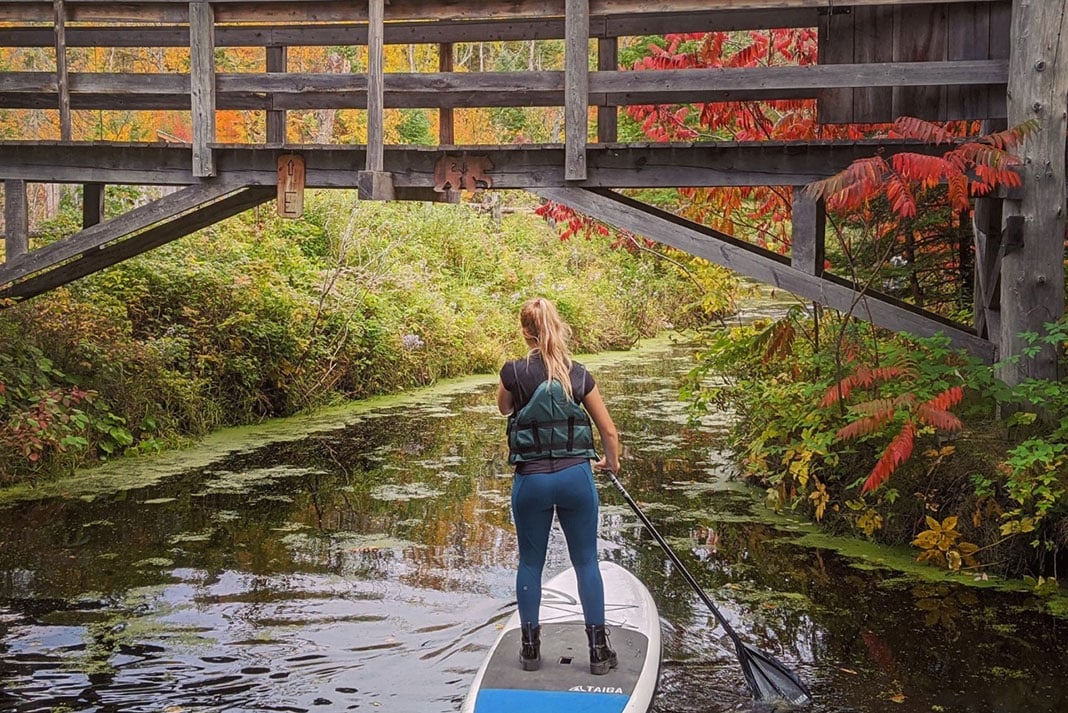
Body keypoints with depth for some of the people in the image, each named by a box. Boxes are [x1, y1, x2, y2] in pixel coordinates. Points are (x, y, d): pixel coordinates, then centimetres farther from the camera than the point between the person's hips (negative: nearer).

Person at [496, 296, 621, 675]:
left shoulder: (514, 372, -7)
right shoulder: (579, 374, -1)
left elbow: (504, 408, 16)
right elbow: (608, 430, 6)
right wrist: (612, 462, 24)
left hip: (531, 480, -1)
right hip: (576, 476, 1)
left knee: (530, 562, 13)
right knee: (586, 561, 10)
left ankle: (531, 646, 19)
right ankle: (598, 649, 12)